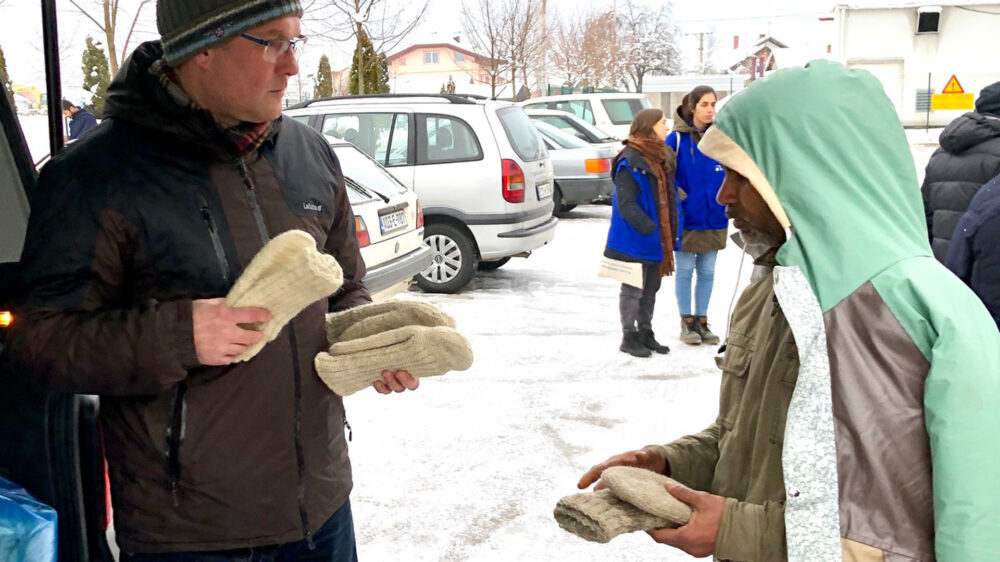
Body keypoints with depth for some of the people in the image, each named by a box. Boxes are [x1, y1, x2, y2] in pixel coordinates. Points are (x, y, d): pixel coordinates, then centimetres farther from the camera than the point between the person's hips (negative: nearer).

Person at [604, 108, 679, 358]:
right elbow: (626, 205, -21)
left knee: (651, 288, 16)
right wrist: (649, 228, -24)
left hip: (657, 237, 8)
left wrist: (671, 232, 10)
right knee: (633, 289, 3)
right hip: (635, 239, -8)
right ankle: (629, 337, 14)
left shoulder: (661, 157, 11)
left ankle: (645, 333, 28)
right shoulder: (629, 161, -16)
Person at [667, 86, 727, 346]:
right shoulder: (677, 138, -9)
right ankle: (686, 322, 18)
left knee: (707, 271, 11)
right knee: (685, 270, 7)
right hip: (687, 217, -3)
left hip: (714, 217, 3)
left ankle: (702, 320, 23)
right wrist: (677, 198, -12)